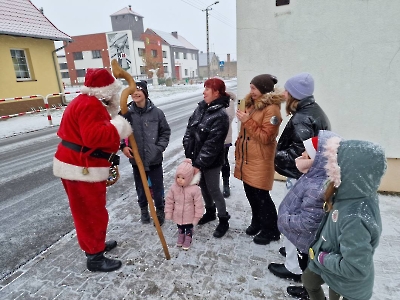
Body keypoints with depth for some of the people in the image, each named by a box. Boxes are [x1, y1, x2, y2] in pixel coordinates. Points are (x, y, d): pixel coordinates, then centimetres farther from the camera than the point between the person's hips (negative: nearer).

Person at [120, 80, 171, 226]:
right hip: (136, 160, 1)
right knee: (141, 188, 18)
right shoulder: (127, 113, -6)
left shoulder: (156, 112, -8)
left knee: (157, 189, 11)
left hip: (155, 159, -1)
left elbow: (165, 131, 1)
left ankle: (160, 211, 35)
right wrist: (122, 146, -12)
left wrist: (159, 148, -8)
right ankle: (143, 209, 42)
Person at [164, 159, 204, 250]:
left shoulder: (194, 189, -29)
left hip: (189, 216, -3)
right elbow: (169, 200, -5)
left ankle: (188, 240, 48)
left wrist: (197, 216, -13)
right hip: (178, 215, 3)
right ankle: (180, 238, 55)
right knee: (180, 228, 29)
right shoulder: (174, 187, -18)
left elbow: (199, 204, -19)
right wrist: (168, 213, -2)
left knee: (189, 229, 23)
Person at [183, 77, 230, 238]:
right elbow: (190, 128, 6)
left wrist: (199, 164, -22)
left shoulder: (221, 115, -20)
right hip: (196, 157, 8)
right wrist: (188, 153, 0)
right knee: (203, 186, 21)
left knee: (213, 190, 5)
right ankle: (210, 212, 43)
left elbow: (212, 144, -24)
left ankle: (224, 220, 26)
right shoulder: (201, 107, 4)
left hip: (211, 162, -7)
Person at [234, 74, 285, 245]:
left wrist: (247, 121, -21)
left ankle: (271, 230, 22)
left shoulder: (272, 109, -15)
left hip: (260, 162, -8)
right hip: (246, 159, 8)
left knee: (261, 196, 3)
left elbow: (265, 137, -20)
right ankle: (257, 222, 38)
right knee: (250, 194, 18)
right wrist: (238, 152, 18)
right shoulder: (251, 104, 12)